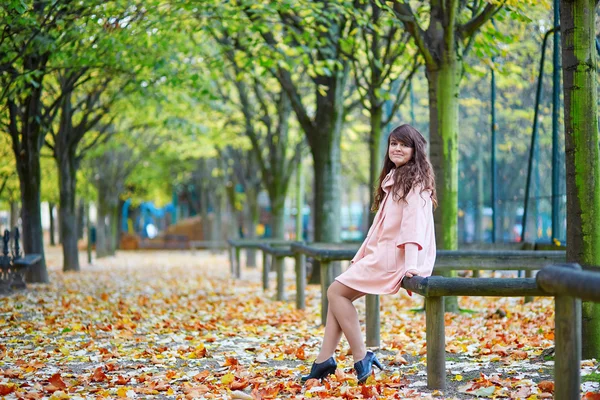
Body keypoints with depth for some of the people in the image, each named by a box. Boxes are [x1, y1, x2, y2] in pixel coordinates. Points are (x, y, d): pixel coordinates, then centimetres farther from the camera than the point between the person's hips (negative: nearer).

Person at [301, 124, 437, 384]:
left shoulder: (416, 180, -8)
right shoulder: (393, 178, 21)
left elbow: (414, 222, -20)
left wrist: (411, 264, -30)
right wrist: (361, 256, 20)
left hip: (397, 257, -9)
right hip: (382, 254, 9)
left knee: (337, 292, -10)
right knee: (338, 292, 3)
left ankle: (361, 359, -10)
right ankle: (324, 361, -1)